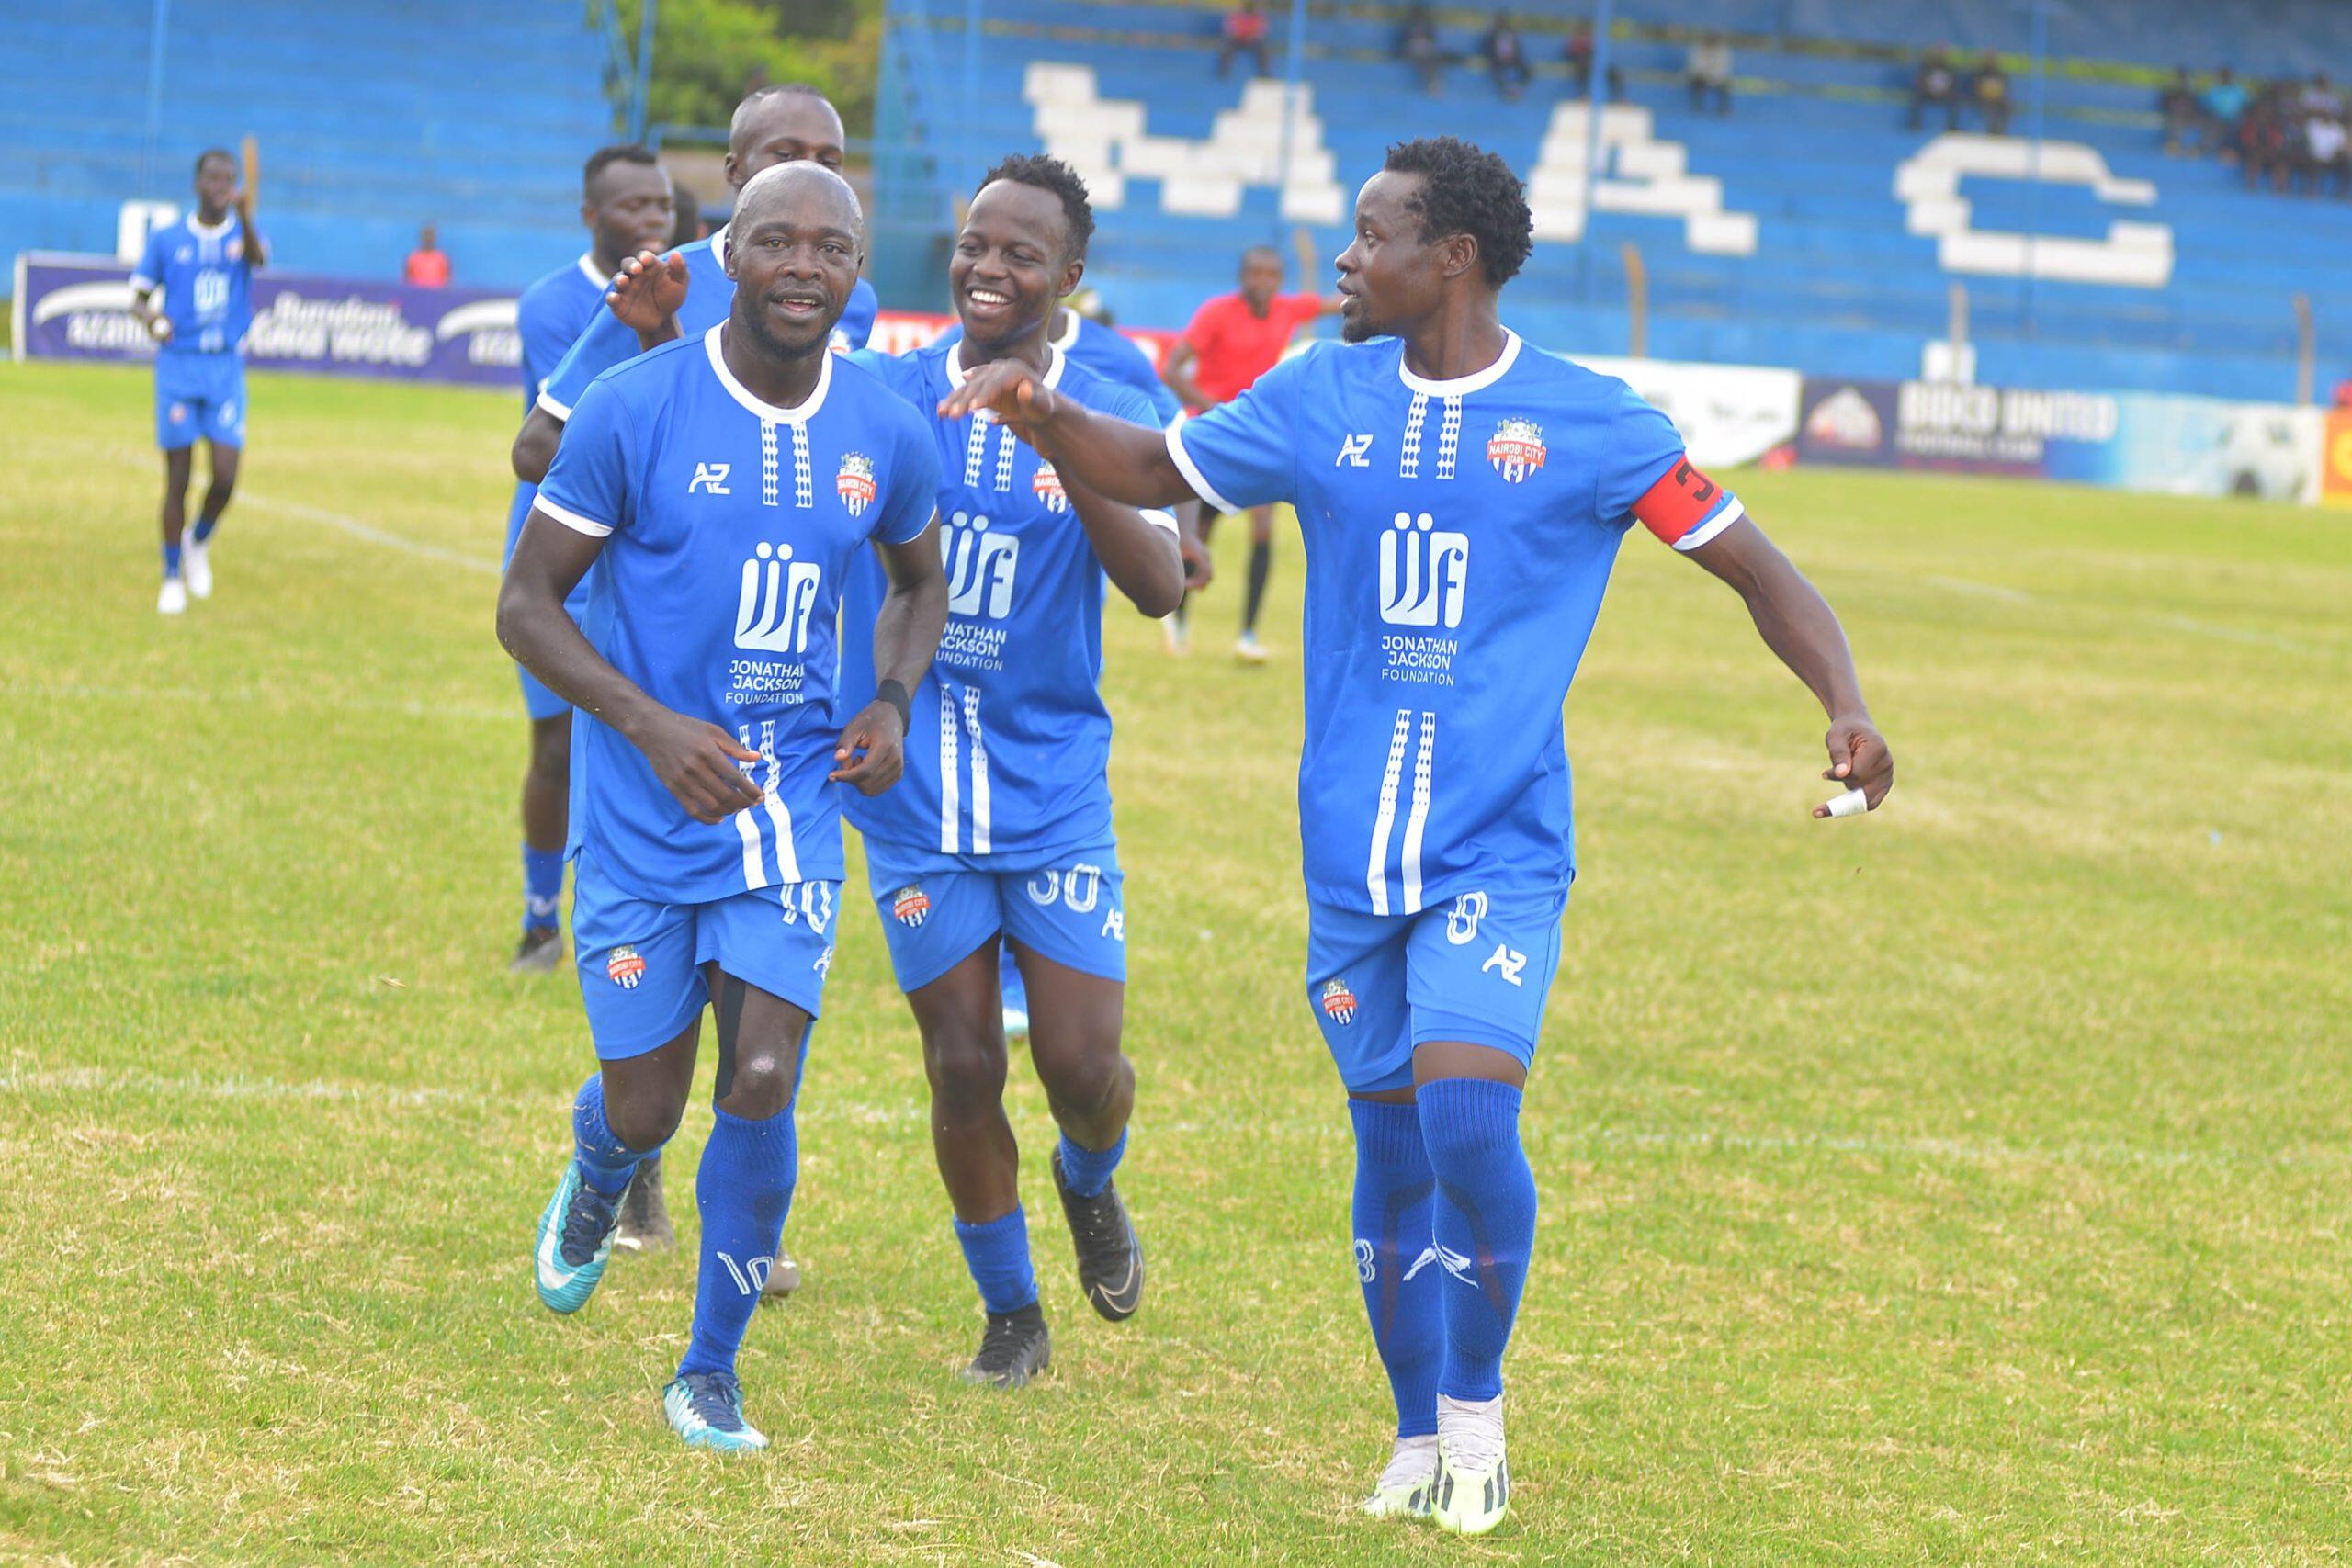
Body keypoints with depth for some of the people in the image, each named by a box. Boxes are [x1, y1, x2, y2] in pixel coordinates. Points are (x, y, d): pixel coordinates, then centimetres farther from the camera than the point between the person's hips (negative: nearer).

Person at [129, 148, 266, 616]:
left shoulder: (241, 234, 4)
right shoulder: (166, 238, 5)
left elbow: (258, 257, -21)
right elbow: (139, 297, 8)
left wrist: (244, 217, -42)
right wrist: (150, 318, -16)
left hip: (227, 369, 0)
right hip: (177, 364, 0)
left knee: (225, 477, -9)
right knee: (178, 478, -1)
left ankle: (199, 542, 21)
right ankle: (172, 577, 15)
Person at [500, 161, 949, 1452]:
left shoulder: (886, 435, -1)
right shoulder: (635, 410, -13)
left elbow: (918, 581, 20)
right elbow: (525, 604, -8)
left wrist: (891, 701, 0)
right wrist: (656, 727, -21)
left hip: (791, 803, 2)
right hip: (643, 811, -2)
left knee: (762, 1087, -11)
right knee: (644, 1105, 5)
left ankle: (709, 1373, 8)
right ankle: (596, 1174, 45)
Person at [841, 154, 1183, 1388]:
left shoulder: (1110, 418, -2)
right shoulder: (881, 394, -1)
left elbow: (1160, 588, -17)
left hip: (1053, 787, 0)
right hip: (913, 791, 0)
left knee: (1081, 1064, -5)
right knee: (963, 1066, 2)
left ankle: (1090, 1184, 32)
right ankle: (1010, 1312, 22)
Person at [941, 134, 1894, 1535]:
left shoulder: (1588, 424, -5)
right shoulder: (1320, 401, 5)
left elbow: (1757, 569, 0)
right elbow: (1152, 472, 16)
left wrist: (1846, 706, -16)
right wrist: (1042, 415, -5)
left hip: (1499, 854, -4)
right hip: (1353, 854, 4)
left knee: (1468, 1122, -20)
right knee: (1392, 1151, 8)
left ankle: (1478, 1406, 3)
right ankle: (1419, 1440, 25)